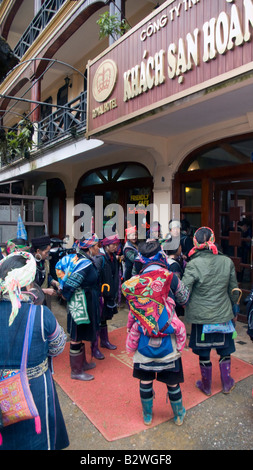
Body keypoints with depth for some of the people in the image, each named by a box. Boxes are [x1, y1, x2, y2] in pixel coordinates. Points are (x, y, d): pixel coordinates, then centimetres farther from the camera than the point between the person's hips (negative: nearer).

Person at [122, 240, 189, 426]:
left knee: (145, 380, 18)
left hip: (144, 340, 2)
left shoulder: (134, 282, -6)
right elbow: (184, 299, 4)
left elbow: (133, 312, 4)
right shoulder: (170, 278, -13)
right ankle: (179, 415, 38)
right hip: (167, 341, -2)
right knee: (172, 381, 17)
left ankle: (147, 416, 38)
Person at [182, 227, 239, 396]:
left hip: (201, 317, -3)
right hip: (224, 315, 3)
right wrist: (232, 309, 20)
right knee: (225, 351, 23)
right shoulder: (227, 262, -7)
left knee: (204, 354, 16)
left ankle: (206, 386, 34)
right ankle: (227, 383, 39)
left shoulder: (194, 264, -19)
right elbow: (234, 291, 5)